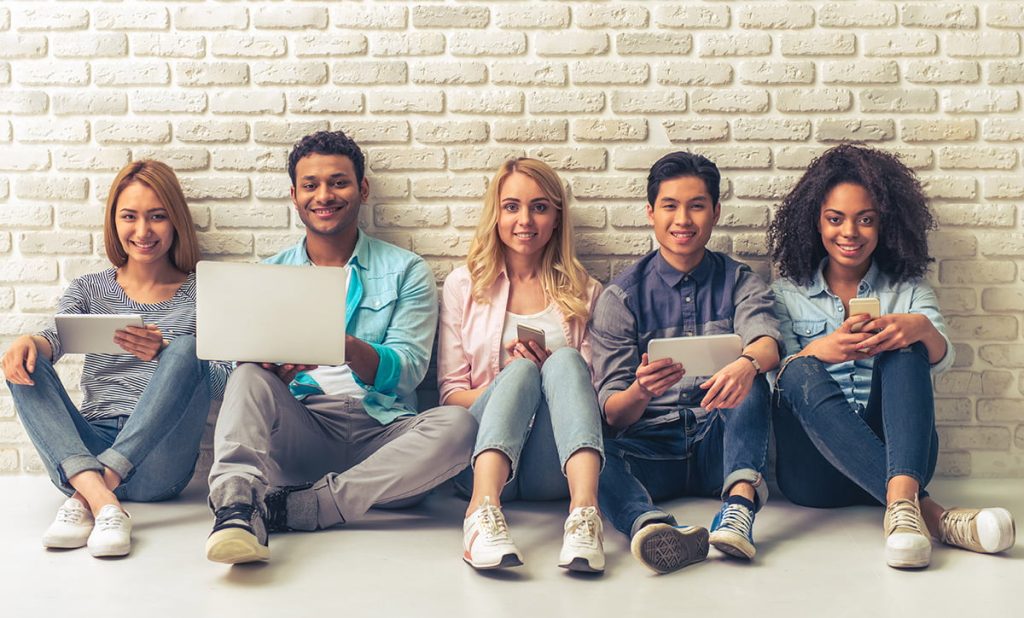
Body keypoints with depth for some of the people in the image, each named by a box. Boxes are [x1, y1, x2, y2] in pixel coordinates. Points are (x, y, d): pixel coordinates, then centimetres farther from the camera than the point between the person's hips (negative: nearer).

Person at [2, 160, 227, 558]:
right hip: (88, 450, 3)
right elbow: (57, 337, -5)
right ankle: (101, 498, -39)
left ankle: (84, 496, -35)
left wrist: (165, 353, -24)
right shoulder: (88, 290, 17)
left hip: (155, 464, -2)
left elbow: (225, 381, -5)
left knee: (187, 349, -25)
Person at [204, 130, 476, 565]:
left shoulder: (406, 271, 10)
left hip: (382, 436, -1)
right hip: (299, 437, 1)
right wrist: (270, 361, -20)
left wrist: (350, 348, -26)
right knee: (248, 379, -25)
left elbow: (406, 371, -3)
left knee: (457, 425, -30)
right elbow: (237, 358, 6)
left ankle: (292, 508, -33)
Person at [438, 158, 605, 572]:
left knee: (565, 361, -27)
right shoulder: (464, 285, 15)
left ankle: (584, 509, -49)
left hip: (554, 470, 1)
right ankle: (484, 506, -52)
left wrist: (552, 373, -7)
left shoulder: (583, 293, 18)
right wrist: (509, 381, -11)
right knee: (520, 370, -29)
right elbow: (450, 393, 9)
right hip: (482, 456, 0)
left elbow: (590, 392, 15)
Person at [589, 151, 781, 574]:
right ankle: (653, 525, -57)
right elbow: (612, 415, -1)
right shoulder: (621, 297, 7)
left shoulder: (740, 283, 11)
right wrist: (641, 391, -26)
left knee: (750, 379, -26)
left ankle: (740, 503, -45)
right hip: (649, 449, -1)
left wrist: (748, 363, -39)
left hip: (719, 446, 1)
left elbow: (767, 342, -13)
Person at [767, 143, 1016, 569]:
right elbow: (777, 377, -1)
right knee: (802, 373, -30)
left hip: (896, 454, 1)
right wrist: (818, 352, -24)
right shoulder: (787, 295, 15)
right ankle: (927, 513, -44)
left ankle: (902, 498, -46)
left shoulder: (908, 290, 17)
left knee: (903, 349, -23)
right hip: (814, 474, -1)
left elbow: (941, 361, -2)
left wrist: (921, 329, -27)